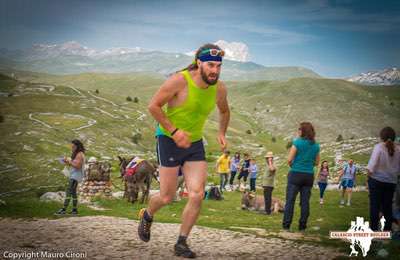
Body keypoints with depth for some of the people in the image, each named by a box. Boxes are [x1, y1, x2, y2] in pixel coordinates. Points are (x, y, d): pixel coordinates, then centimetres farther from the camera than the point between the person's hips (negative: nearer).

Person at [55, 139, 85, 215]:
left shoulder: (80, 154, -14)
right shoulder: (76, 154, 16)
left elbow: (77, 166, -22)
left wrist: (69, 161, -16)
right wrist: (67, 162, 4)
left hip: (76, 176, -11)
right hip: (73, 176, 11)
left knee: (69, 192, -16)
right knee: (73, 192, 14)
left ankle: (64, 209, -21)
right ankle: (74, 210, 19)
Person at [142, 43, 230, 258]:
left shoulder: (219, 89, -4)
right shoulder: (179, 81, -22)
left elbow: (224, 111, 18)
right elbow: (153, 106, -16)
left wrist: (221, 133, 2)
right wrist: (174, 131, -21)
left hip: (195, 144, 5)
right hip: (169, 141, -4)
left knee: (197, 195, -8)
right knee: (167, 197, 0)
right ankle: (147, 216, 35)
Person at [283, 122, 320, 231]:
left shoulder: (297, 142, -9)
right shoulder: (316, 145, 6)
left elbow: (289, 159, -10)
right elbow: (317, 162, 12)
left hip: (296, 174, -4)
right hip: (309, 175, 4)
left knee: (290, 200, 0)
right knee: (305, 201, 7)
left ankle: (286, 225, -3)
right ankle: (302, 226, 7)